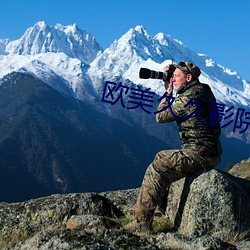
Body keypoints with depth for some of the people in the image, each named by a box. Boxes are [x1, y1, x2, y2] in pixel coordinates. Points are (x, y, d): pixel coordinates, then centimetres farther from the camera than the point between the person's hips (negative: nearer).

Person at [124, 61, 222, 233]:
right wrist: (170, 91, 15)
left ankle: (142, 222, -13)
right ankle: (162, 206, 33)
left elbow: (161, 116, -7)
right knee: (161, 157, 24)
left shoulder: (188, 98, -17)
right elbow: (174, 109, 27)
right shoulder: (203, 91, 14)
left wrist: (168, 93, 5)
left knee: (156, 170, -14)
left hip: (198, 153, -10)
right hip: (210, 152, 10)